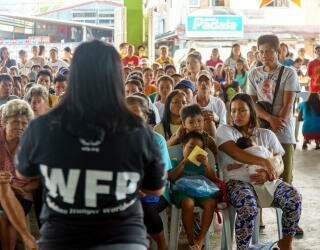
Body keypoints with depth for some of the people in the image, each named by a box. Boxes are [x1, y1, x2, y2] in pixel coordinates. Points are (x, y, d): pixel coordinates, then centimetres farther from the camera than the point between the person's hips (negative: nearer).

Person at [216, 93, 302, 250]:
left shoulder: (267, 135, 19)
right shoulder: (224, 131, 10)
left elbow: (280, 165, 9)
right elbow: (235, 152, -11)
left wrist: (268, 173, -16)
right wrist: (265, 162, -21)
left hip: (266, 180, 3)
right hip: (237, 181, -3)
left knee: (294, 198, -24)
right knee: (248, 207, -37)